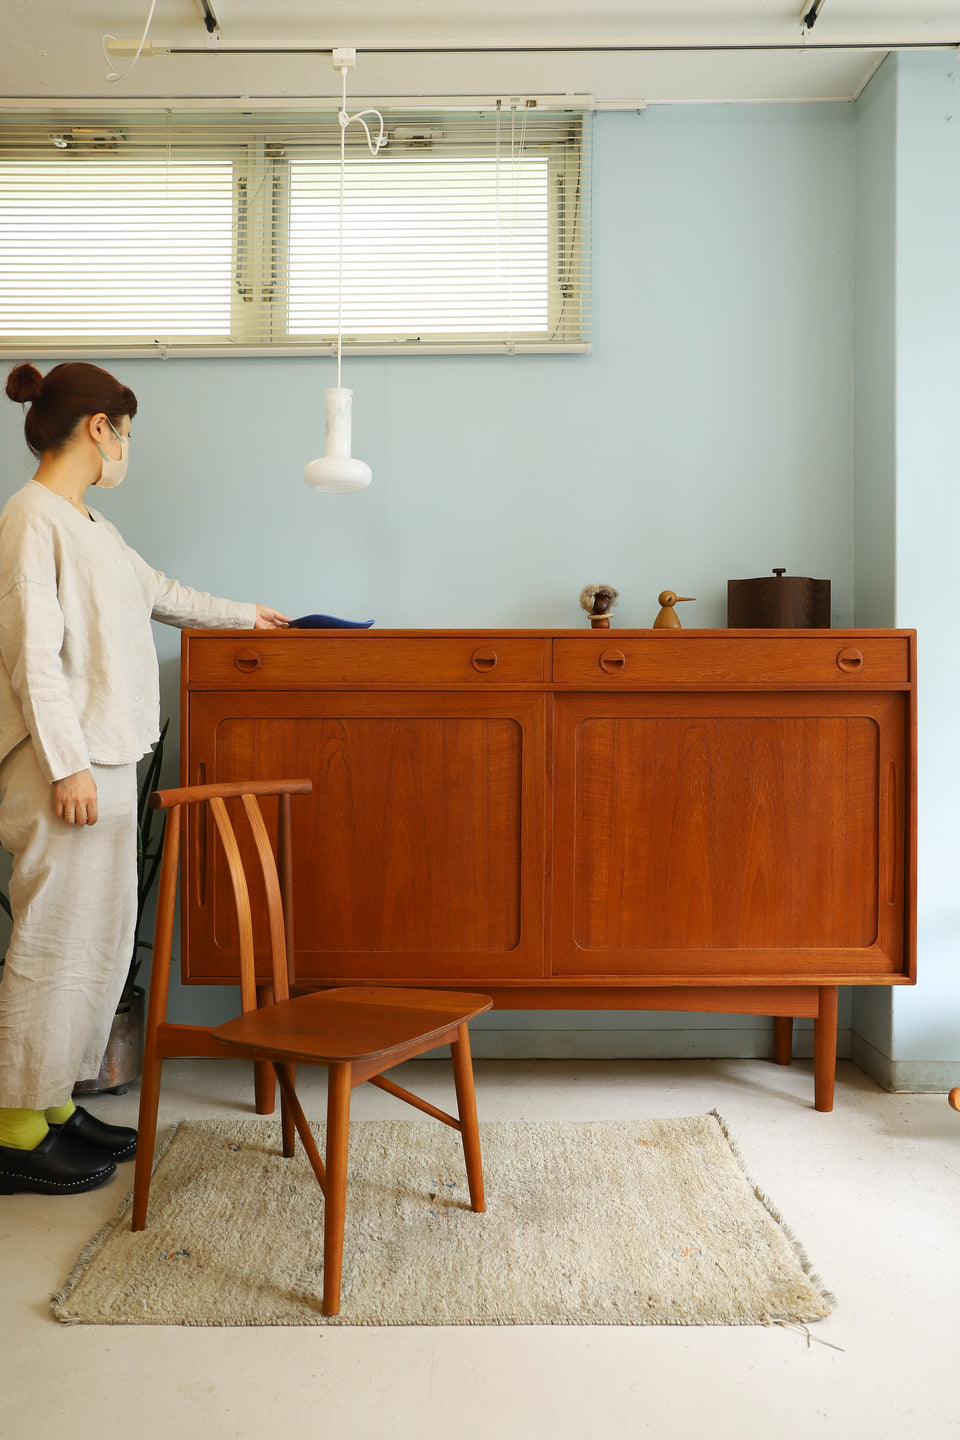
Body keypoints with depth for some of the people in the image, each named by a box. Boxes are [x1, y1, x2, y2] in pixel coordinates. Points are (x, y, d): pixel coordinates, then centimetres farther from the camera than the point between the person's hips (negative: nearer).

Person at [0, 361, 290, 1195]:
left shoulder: (88, 525, 18)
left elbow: (157, 592, 33)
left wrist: (241, 614, 45)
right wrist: (68, 765, -19)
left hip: (107, 760, 10)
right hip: (68, 768, -10)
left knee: (101, 935, 12)